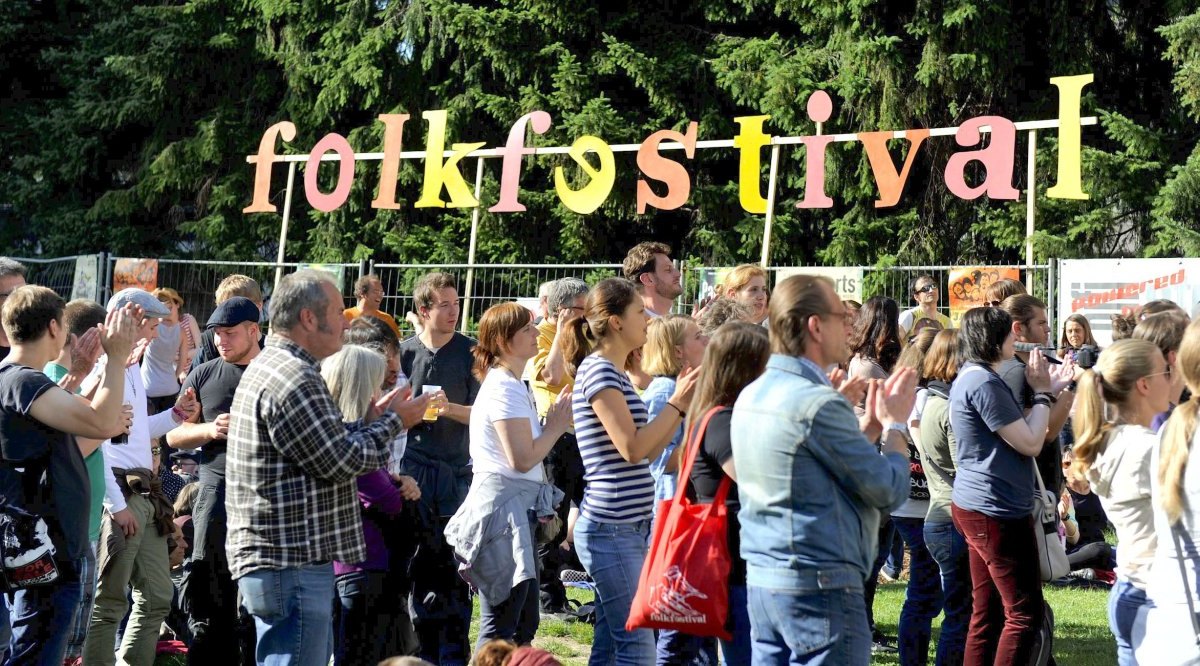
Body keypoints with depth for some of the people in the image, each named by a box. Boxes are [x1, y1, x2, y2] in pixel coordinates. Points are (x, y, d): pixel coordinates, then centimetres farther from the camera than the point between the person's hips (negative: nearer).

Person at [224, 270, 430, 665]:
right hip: (291, 564, -11)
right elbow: (341, 461, -17)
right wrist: (392, 422, -4)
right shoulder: (294, 378, -19)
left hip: (276, 556, 11)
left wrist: (371, 420, 13)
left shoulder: (267, 366, 16)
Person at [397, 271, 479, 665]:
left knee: (454, 566, -1)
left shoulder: (470, 352, 0)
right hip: (414, 469, 1)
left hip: (457, 471, -1)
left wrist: (450, 408, -17)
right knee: (420, 563, 4)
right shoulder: (406, 352, 4)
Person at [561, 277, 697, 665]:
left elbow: (647, 451, 16)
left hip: (626, 528, 10)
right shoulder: (598, 370, -13)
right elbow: (632, 448, -19)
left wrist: (681, 405, 9)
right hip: (611, 529, -10)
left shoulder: (613, 373, 17)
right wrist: (676, 403, -10)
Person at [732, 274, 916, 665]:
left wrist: (871, 424, 15)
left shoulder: (752, 396, 9)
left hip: (761, 580, 9)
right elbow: (889, 491, -12)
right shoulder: (816, 403, -18)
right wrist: (895, 424, 3)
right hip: (821, 587, -9)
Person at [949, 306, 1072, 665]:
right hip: (997, 511, -11)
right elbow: (1030, 443, -18)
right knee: (1024, 613, -4)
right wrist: (1042, 393, -6)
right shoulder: (984, 383, -19)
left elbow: (1016, 432, 19)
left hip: (978, 506, 11)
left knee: (987, 612, 14)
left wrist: (1049, 391, 13)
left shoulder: (971, 378, 13)